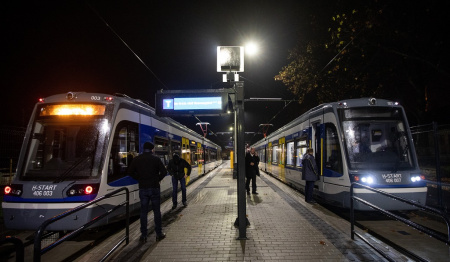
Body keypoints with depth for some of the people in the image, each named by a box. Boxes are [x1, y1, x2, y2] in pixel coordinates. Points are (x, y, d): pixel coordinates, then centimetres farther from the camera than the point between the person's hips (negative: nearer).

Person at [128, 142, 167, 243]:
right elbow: (164, 171, -9)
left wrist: (139, 179, 9)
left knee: (143, 211, 9)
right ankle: (159, 233, 13)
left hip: (143, 188, 2)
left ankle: (143, 235, 12)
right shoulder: (156, 159, -5)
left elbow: (131, 172, 2)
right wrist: (158, 179, 6)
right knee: (156, 211, 8)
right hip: (154, 187, -2)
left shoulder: (137, 159, 1)